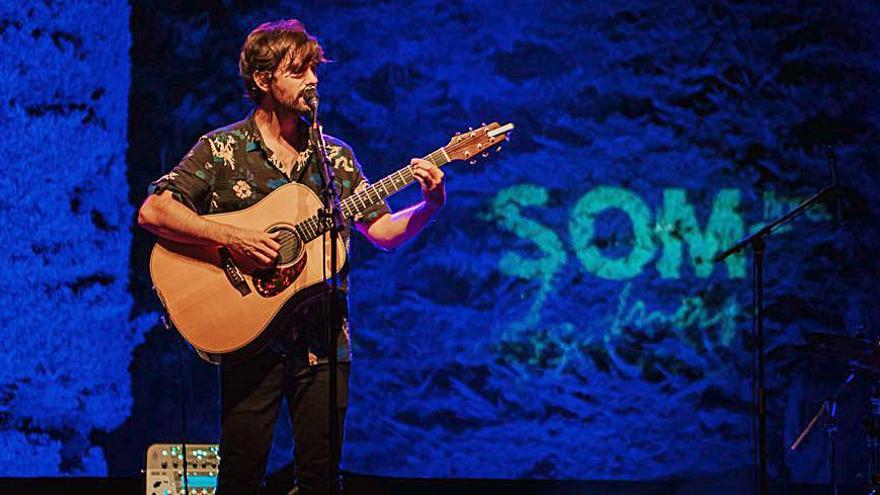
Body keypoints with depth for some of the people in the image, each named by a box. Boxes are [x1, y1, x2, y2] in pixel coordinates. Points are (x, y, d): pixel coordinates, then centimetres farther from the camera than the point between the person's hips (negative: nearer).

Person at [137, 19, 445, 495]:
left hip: (323, 342, 3)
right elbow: (152, 211, -10)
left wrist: (429, 205, -7)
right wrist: (231, 237, -19)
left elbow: (383, 232, 12)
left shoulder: (336, 156, 11)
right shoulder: (222, 148, -1)